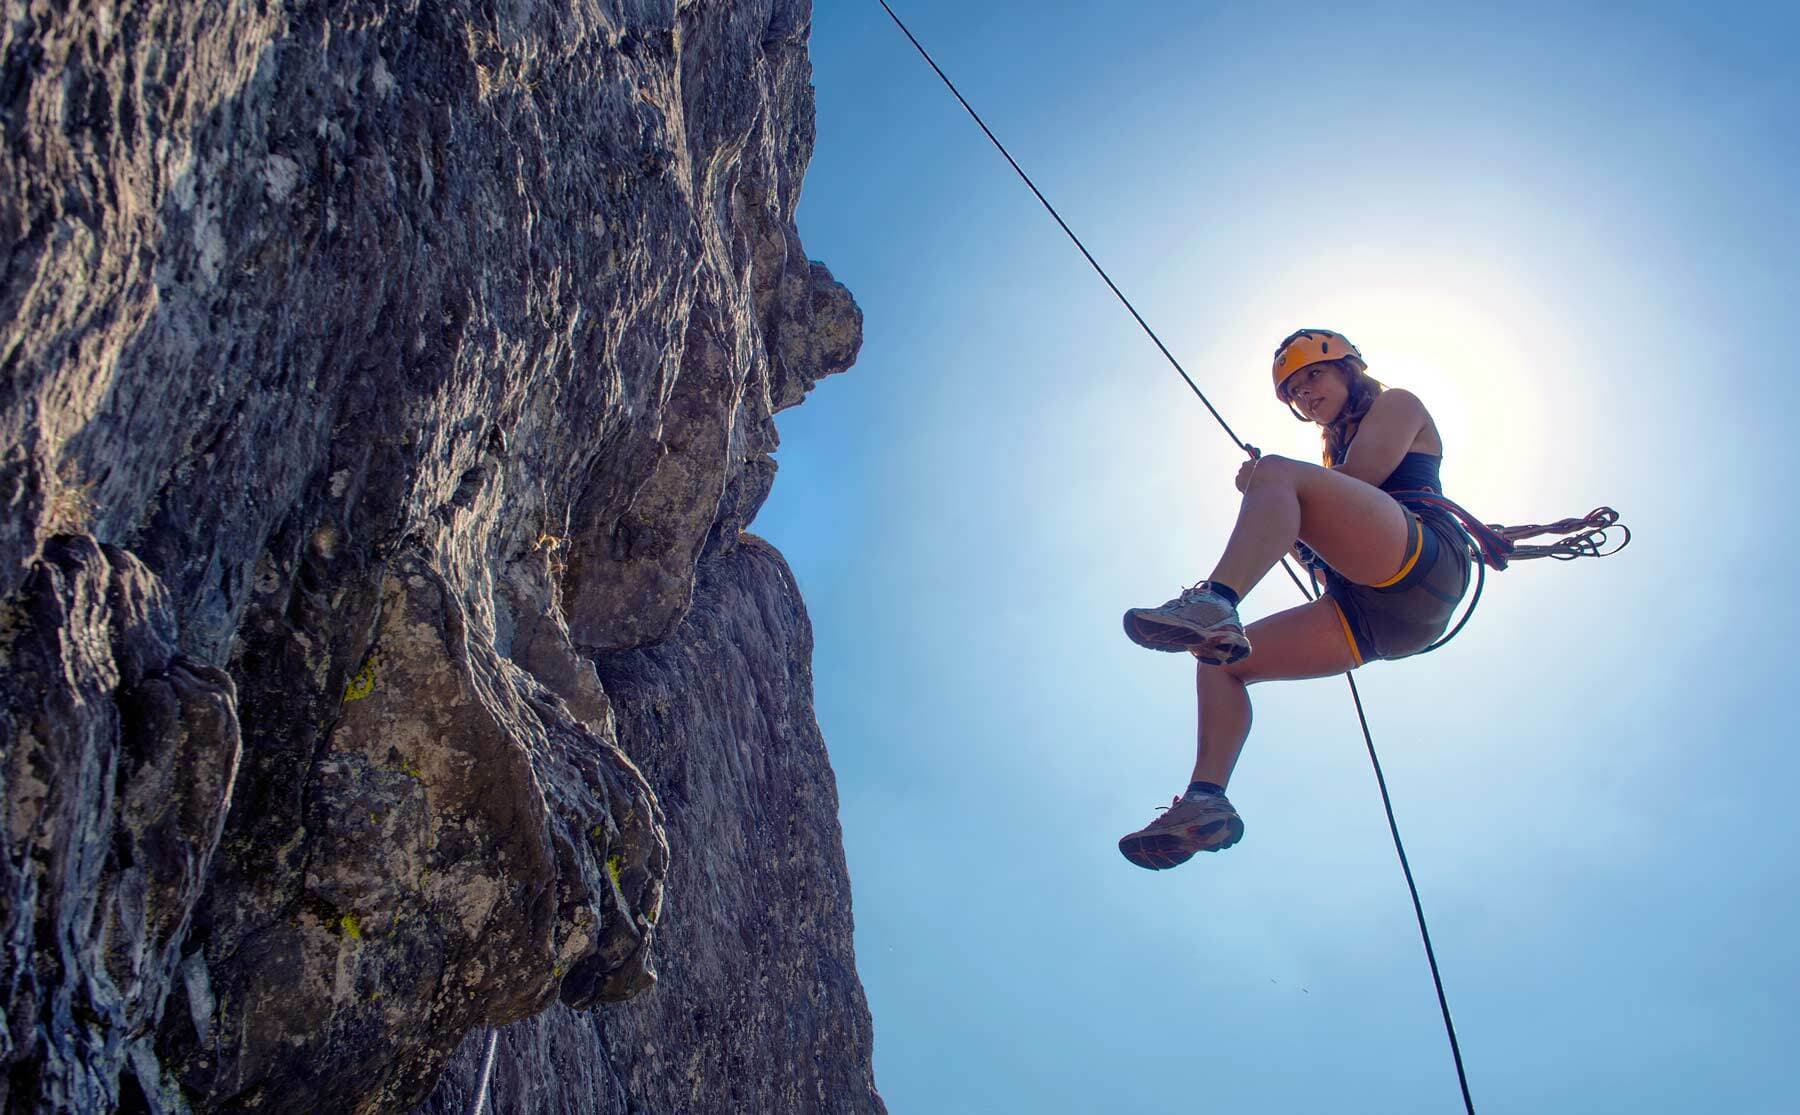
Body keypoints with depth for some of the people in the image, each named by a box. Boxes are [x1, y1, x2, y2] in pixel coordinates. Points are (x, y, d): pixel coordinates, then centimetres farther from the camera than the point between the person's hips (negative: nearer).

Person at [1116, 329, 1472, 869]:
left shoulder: (1397, 404, 20)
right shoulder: (1333, 454, 39)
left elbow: (1360, 477, -2)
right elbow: (1317, 555, 28)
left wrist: (1261, 483, 8)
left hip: (1424, 558, -8)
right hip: (1369, 615, 8)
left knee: (1278, 474, -27)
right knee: (1219, 659, -3)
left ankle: (1213, 603, -51)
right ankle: (1206, 802, -18)